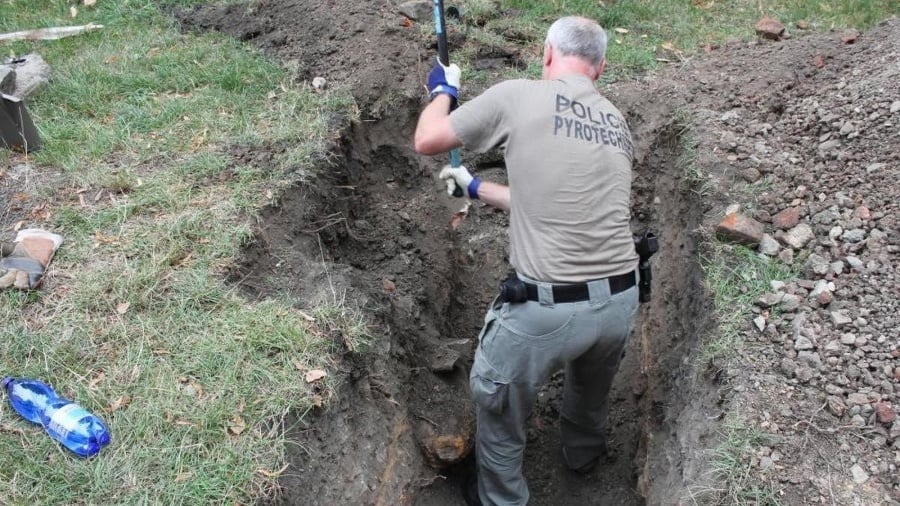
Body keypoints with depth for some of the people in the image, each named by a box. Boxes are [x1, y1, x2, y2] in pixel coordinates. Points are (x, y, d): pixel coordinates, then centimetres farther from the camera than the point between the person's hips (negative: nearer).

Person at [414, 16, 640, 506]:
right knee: (592, 387, 37)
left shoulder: (518, 95, -7)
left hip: (547, 310, -6)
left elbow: (427, 140, 2)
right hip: (620, 301, 6)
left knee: (498, 407, 22)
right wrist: (476, 188, 31)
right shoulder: (616, 121, 11)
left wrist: (442, 90, 23)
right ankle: (584, 453, 64)